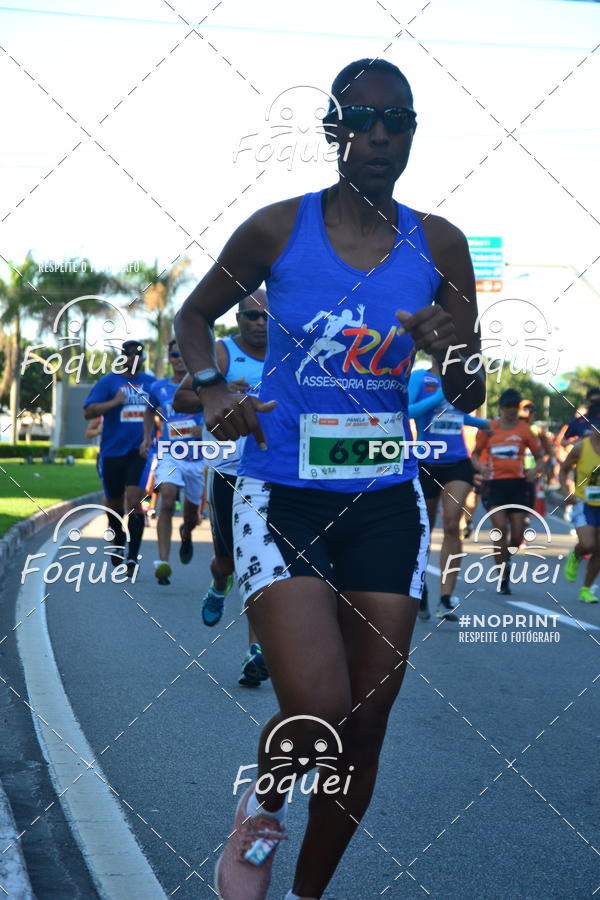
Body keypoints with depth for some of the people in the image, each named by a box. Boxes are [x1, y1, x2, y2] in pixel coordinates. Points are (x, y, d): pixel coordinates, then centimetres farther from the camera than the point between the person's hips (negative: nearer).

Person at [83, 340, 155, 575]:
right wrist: (114, 403, -21)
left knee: (133, 500, -14)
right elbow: (88, 412, -7)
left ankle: (133, 557, -14)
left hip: (140, 451, 0)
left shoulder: (151, 382, 10)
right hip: (112, 452, 0)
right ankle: (118, 545, 37)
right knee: (115, 503, 12)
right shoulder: (108, 382, 0)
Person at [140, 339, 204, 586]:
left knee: (191, 514, 12)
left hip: (197, 457, 0)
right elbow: (150, 411, 27)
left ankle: (186, 534, 51)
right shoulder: (159, 388, 8)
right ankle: (162, 562, -27)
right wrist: (147, 437, 14)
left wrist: (206, 428, -20)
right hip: (168, 454, 0)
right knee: (167, 502, -24)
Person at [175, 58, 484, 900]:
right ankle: (261, 812, 18)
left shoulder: (438, 245, 0)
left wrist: (453, 355, -17)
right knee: (318, 710, -18)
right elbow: (195, 314, 12)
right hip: (282, 496, -3)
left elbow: (469, 401, 5)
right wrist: (211, 388, -7)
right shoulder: (277, 229, -5)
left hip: (387, 502, 3)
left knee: (366, 726, 7)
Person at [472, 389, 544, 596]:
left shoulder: (524, 429, 6)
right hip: (495, 483, -2)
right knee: (500, 528, -14)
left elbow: (539, 455, 12)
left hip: (517, 484, 2)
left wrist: (536, 469, -9)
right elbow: (475, 453, 12)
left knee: (518, 534, -1)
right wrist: (480, 466, -9)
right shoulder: (488, 428, 4)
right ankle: (503, 578, -6)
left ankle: (506, 558, 33)